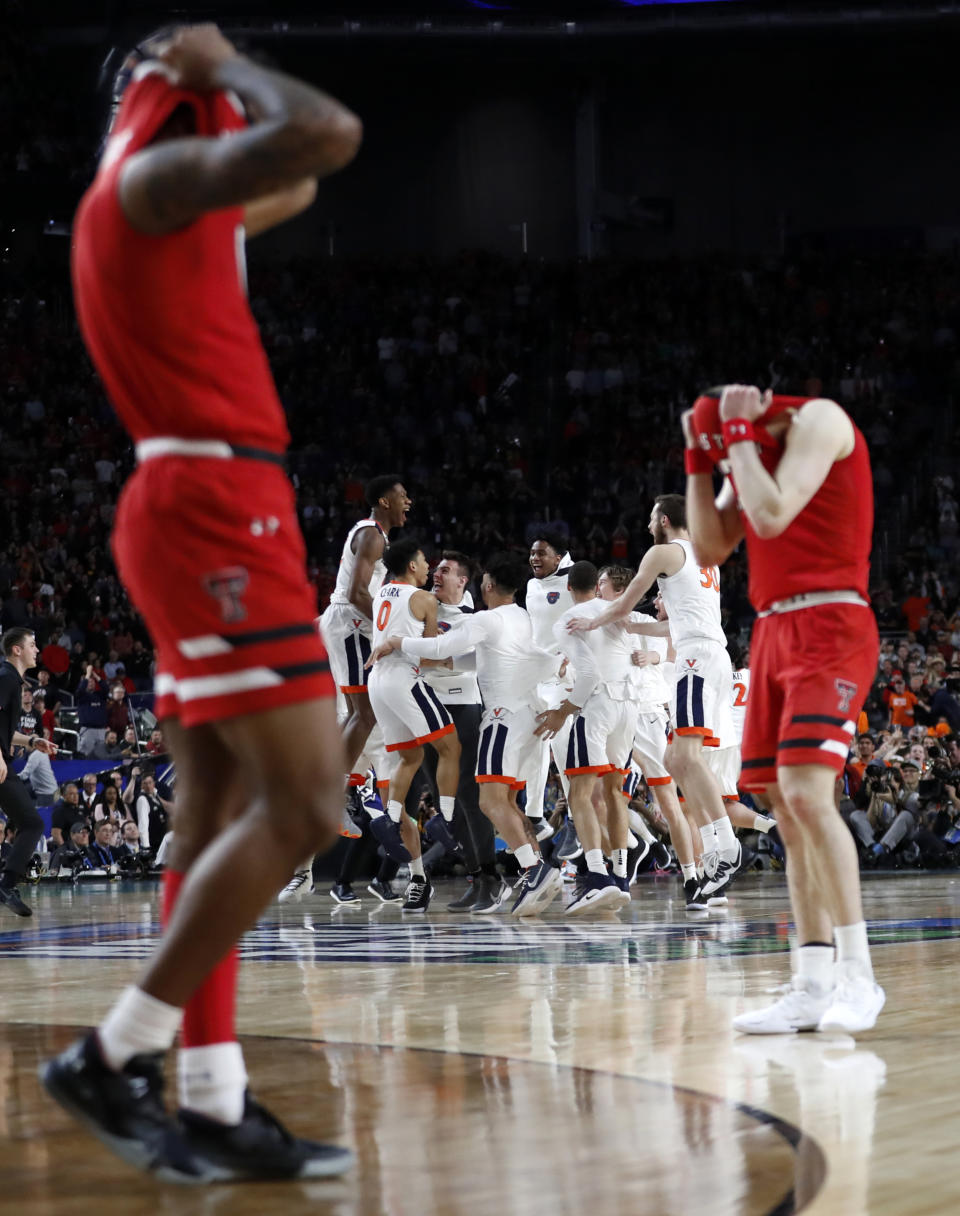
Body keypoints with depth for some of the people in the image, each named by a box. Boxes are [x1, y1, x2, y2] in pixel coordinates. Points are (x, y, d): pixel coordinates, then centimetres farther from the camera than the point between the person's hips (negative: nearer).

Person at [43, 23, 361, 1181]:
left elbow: (295, 186, 37)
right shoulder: (160, 173, -10)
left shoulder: (168, 196, 20)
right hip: (216, 507, -11)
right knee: (301, 804, -12)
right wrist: (222, 62, -7)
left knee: (220, 814, 7)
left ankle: (210, 1106, 7)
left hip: (203, 512, 11)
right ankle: (112, 1056, -9)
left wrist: (218, 77, 25)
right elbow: (329, 134, -24)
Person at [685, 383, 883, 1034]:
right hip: (774, 632, 9)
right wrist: (701, 456, 8)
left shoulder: (817, 420, -8)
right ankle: (813, 989, 6)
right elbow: (711, 548, 15)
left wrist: (739, 432, -11)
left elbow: (772, 516, -20)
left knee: (806, 794, -21)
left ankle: (858, 976, -18)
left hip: (829, 628, -9)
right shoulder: (752, 447, 18)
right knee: (788, 813, 5)